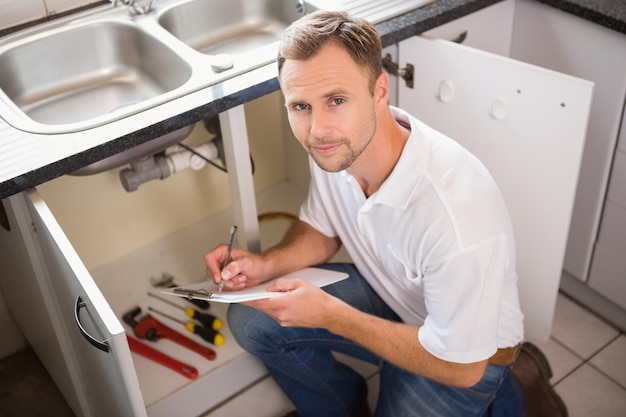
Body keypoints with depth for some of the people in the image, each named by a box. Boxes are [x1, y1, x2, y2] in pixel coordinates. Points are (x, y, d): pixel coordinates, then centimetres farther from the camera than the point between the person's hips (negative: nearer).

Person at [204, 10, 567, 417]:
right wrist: (266, 264, -16)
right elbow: (323, 229, 4)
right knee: (249, 318, -5)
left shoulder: (456, 212, -40)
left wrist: (331, 315, -25)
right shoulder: (334, 146, -18)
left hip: (468, 356, -5)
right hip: (387, 294, 6)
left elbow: (461, 366, -26)